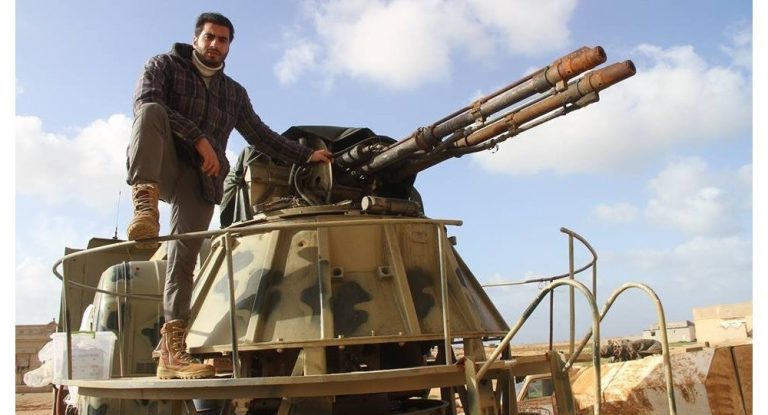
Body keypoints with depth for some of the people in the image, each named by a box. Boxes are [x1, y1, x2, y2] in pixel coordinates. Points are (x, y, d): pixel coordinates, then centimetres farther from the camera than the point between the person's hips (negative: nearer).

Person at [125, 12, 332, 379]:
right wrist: (198, 138, -19)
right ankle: (145, 203, -47)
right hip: (161, 166, -3)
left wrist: (306, 155, 19)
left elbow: (261, 136, 27)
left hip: (202, 180, 3)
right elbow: (144, 102, -10)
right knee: (151, 112, -32)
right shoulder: (164, 66, 10)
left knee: (184, 257, -10)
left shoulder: (234, 93, 24)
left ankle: (172, 350, -12)